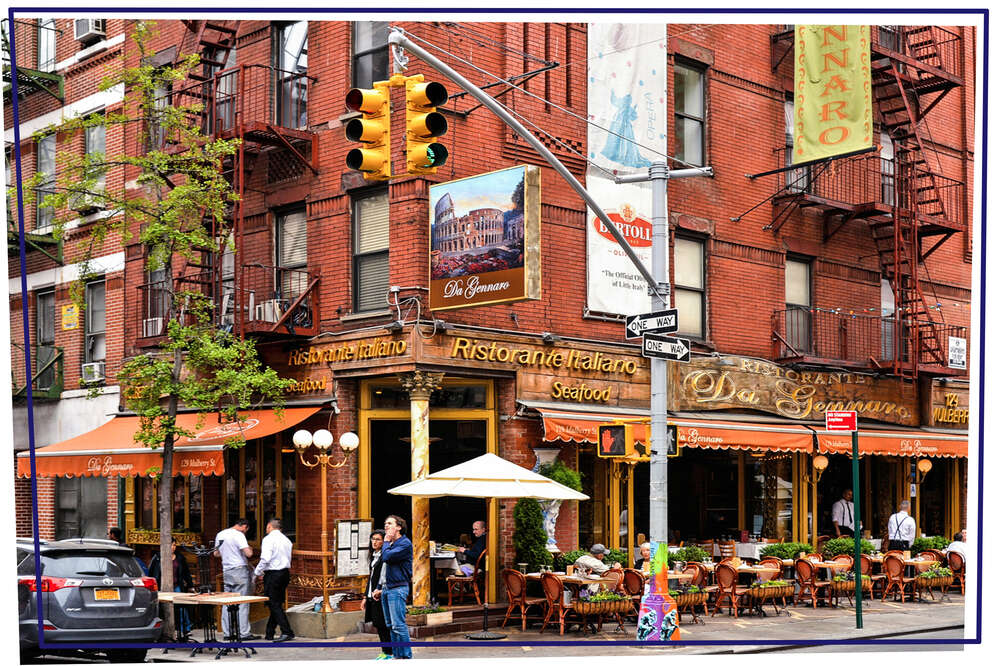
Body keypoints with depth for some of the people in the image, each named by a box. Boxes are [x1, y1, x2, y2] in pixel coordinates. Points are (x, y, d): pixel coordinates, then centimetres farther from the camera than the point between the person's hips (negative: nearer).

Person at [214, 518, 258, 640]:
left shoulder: (220, 535, 13)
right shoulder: (238, 535, -12)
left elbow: (216, 554, 24)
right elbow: (248, 553, -20)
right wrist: (250, 548, 1)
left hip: (226, 571, 7)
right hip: (240, 570, -7)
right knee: (242, 603, -3)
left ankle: (227, 632, 12)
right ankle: (244, 633, -3)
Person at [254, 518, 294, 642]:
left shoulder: (268, 539, -10)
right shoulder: (286, 540, 13)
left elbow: (265, 558, -21)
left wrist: (257, 572, -7)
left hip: (273, 574, -8)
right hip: (285, 572, 8)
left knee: (274, 605, -5)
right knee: (277, 603, 11)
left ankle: (287, 632, -12)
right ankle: (269, 633, 17)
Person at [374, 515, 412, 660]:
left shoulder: (405, 544, -8)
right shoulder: (390, 544, 21)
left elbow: (387, 557, -21)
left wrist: (386, 542, -5)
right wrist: (379, 588, 18)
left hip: (397, 588, -9)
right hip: (385, 589, 9)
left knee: (398, 625, -13)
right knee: (391, 626, 10)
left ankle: (406, 656, -10)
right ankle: (396, 655, 14)